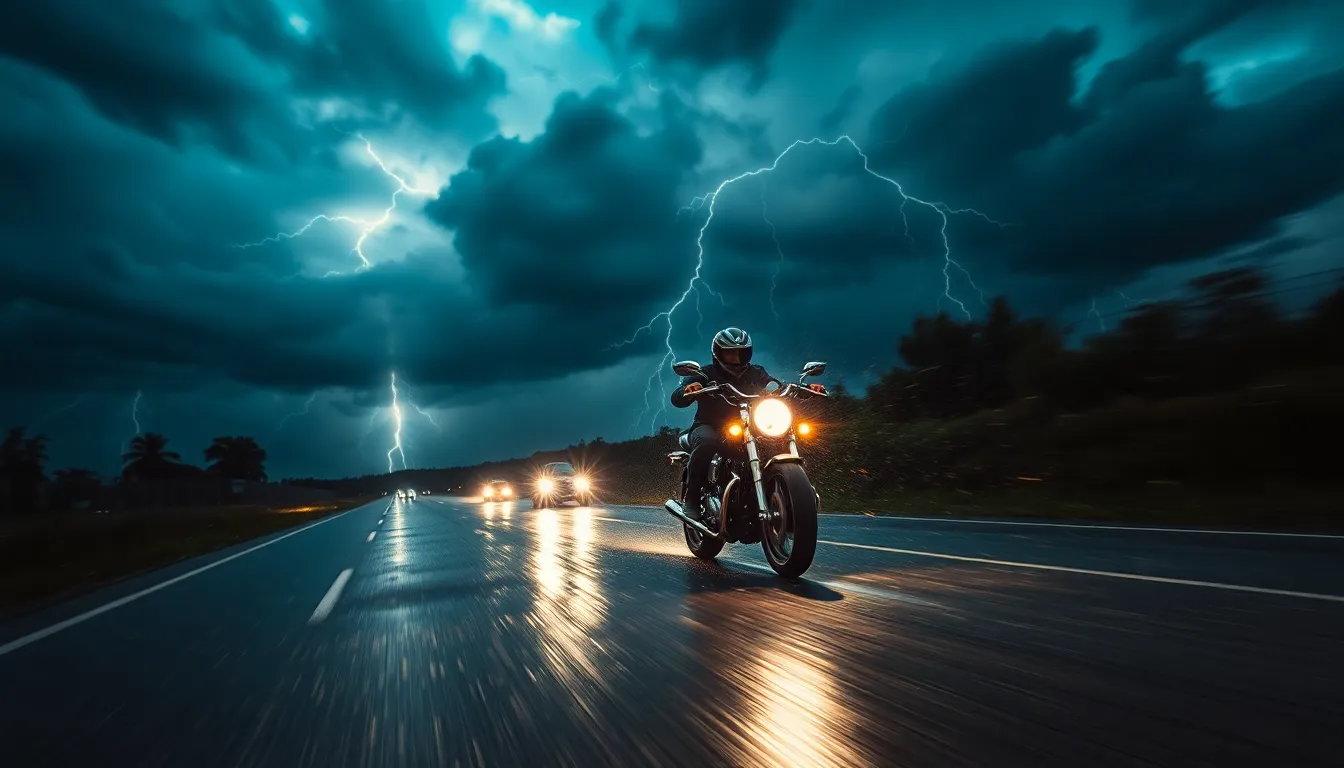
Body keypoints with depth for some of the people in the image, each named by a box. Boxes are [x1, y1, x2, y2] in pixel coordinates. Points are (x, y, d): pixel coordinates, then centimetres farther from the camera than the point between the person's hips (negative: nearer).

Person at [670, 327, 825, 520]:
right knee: (706, 441, -37)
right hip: (710, 428, -4)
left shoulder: (755, 374, 14)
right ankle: (692, 497, -23)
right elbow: (677, 399, -12)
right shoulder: (706, 374, 0)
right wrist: (687, 390, -36)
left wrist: (807, 388, -15)